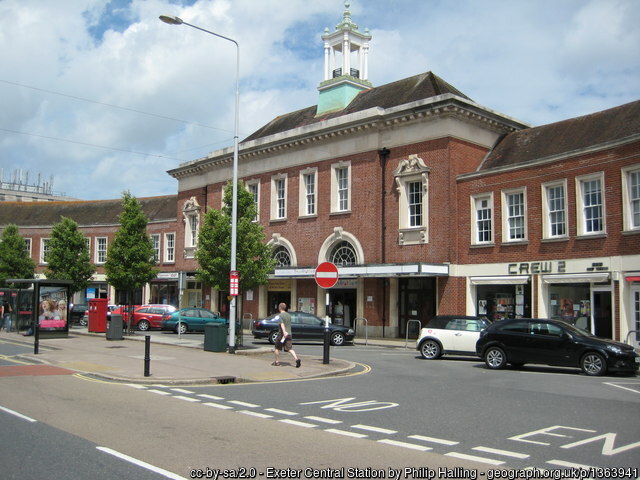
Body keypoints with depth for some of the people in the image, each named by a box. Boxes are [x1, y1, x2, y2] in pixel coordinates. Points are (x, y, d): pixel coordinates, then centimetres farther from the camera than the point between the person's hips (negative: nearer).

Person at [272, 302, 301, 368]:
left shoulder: (280, 315, -8)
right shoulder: (289, 315, 13)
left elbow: (282, 324, -23)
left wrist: (284, 332, -36)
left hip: (282, 334, -5)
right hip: (289, 334, 5)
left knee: (277, 348, 13)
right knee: (289, 349, -1)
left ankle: (277, 361, 22)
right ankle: (297, 359, -21)